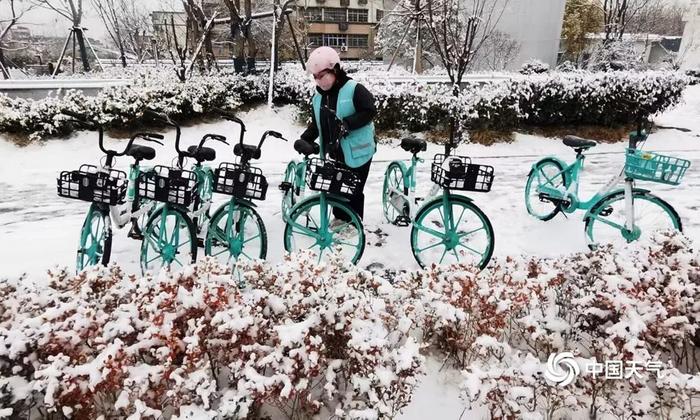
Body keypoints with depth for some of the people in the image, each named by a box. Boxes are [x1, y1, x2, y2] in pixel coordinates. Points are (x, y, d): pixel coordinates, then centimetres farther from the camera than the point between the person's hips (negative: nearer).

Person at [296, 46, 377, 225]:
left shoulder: (354, 89, -15)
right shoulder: (318, 97, 6)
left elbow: (370, 111, -22)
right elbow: (316, 124, 12)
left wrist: (347, 123, -30)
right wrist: (305, 139, -5)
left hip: (357, 152, -6)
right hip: (334, 152, 7)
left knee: (354, 190, 3)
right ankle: (339, 218, 35)